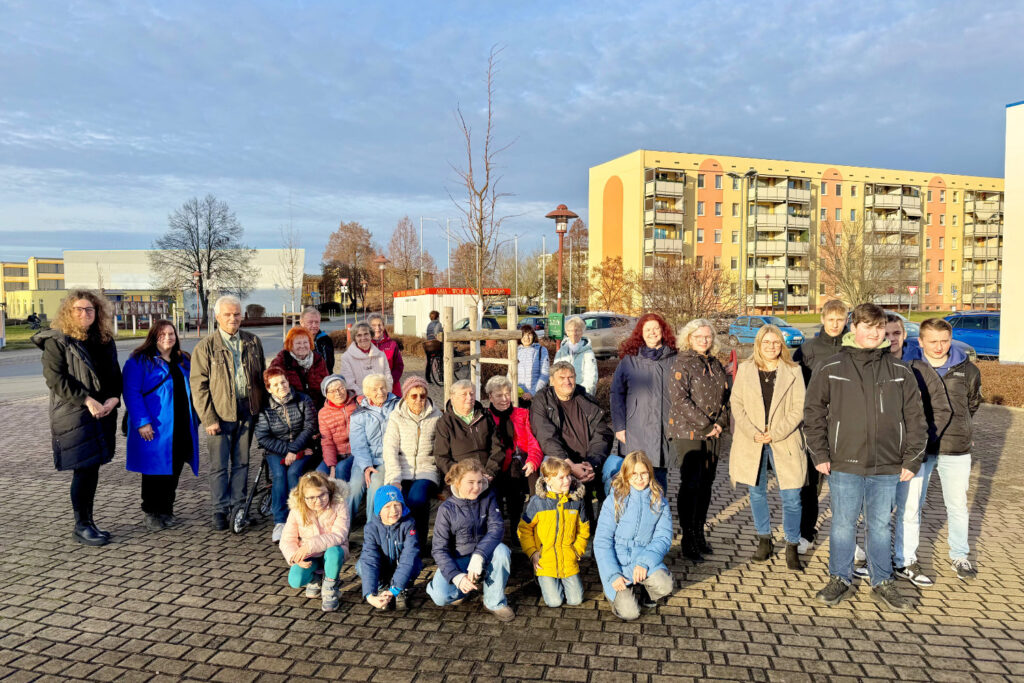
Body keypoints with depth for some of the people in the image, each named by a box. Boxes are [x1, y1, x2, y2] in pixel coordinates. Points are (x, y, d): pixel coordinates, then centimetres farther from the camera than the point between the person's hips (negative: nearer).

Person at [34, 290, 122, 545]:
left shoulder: (105, 341, 12)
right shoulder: (57, 341, -4)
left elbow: (115, 375, 13)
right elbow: (55, 378, -12)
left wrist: (113, 398, -7)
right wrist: (86, 400, -20)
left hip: (102, 414, 5)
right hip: (73, 416, -5)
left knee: (92, 469, 11)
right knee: (83, 470, -3)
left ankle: (88, 521, 22)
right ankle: (81, 526, 10)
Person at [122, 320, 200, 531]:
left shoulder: (183, 361, 15)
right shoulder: (140, 361, -5)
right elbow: (132, 393, -11)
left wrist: (194, 418, 14)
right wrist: (142, 422, -18)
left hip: (181, 429, 6)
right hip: (154, 429, -6)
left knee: (174, 471, 10)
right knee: (154, 470, 1)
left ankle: (166, 510, 23)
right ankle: (151, 513, 15)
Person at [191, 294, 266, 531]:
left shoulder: (253, 342, 8)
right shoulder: (205, 347, -3)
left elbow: (261, 376, 14)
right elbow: (198, 385, -5)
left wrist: (262, 408, 7)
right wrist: (209, 418, -11)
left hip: (248, 411, 3)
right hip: (220, 413, -3)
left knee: (242, 462, 11)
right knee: (219, 465, 3)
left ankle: (238, 506, 21)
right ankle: (220, 510, 14)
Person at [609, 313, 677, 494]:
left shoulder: (673, 359, 6)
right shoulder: (629, 359, 4)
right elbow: (617, 393, 3)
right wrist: (619, 426, -3)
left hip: (664, 429, 1)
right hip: (635, 430, -1)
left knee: (659, 475, 7)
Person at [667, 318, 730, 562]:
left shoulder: (716, 364, 14)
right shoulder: (682, 363, -6)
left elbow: (725, 397, 16)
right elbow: (680, 399, -14)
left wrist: (720, 422, -1)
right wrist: (706, 424, -13)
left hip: (713, 434, 6)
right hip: (687, 432, -6)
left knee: (706, 483, 9)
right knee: (691, 484, -7)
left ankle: (699, 534, 21)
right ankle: (688, 539, 1)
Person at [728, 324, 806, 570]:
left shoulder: (793, 372, 1)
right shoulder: (745, 369, 5)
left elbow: (798, 409, -3)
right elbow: (736, 403, 2)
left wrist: (775, 434, -12)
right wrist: (752, 432, -10)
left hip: (784, 443, -2)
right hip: (751, 443, 2)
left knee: (791, 497, -2)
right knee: (756, 493, 12)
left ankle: (792, 547, 13)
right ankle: (764, 539, 29)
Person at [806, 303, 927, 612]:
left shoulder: (900, 372, 4)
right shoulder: (831, 369, -1)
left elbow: (915, 418, 8)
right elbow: (813, 412, 2)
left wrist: (911, 459, 3)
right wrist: (819, 454, -2)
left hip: (887, 466, 2)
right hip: (844, 463, -1)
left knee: (881, 525, 13)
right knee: (842, 524, 6)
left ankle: (882, 583, 27)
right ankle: (840, 580, 22)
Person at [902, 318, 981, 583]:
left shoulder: (968, 370, 1)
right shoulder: (910, 369, -7)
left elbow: (972, 404, 19)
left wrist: (959, 429, 16)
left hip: (956, 450, 3)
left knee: (958, 506, 17)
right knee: (909, 506, 1)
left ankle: (960, 557, 35)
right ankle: (904, 561, 12)